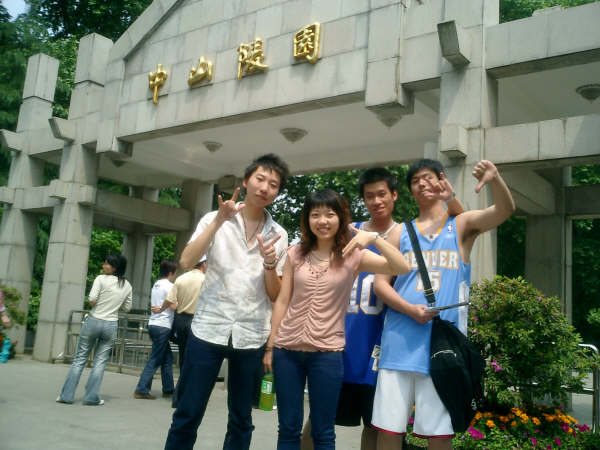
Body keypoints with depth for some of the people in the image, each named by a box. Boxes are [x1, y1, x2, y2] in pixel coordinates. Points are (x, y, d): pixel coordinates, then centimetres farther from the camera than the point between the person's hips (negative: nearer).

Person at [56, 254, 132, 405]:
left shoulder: (101, 279, -8)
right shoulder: (127, 286, 5)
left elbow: (92, 300, -15)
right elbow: (127, 307, 12)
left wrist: (98, 305, 5)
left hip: (94, 321, -3)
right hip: (111, 325, 3)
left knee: (80, 358, 7)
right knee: (100, 361, 9)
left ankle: (67, 395, 11)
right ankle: (91, 397, 8)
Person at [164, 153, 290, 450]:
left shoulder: (278, 235, 7)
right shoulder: (215, 219, 3)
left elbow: (275, 296, 7)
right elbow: (186, 262, -12)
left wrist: (269, 263, -12)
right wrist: (220, 220, -17)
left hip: (251, 337, 2)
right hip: (208, 330, -1)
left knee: (241, 419, 10)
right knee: (187, 416, 2)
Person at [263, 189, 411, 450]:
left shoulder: (353, 255, -2)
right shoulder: (296, 254, 4)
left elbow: (402, 268, -14)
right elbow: (282, 301, 6)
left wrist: (375, 238, -26)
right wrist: (270, 346, 6)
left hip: (327, 352, -2)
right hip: (287, 349, 2)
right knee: (288, 429, 12)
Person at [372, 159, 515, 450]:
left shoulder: (461, 225, 9)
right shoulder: (401, 232, 12)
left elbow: (505, 210, -9)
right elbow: (380, 283, 7)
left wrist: (495, 179, -30)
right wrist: (411, 310, -10)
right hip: (399, 339, 2)